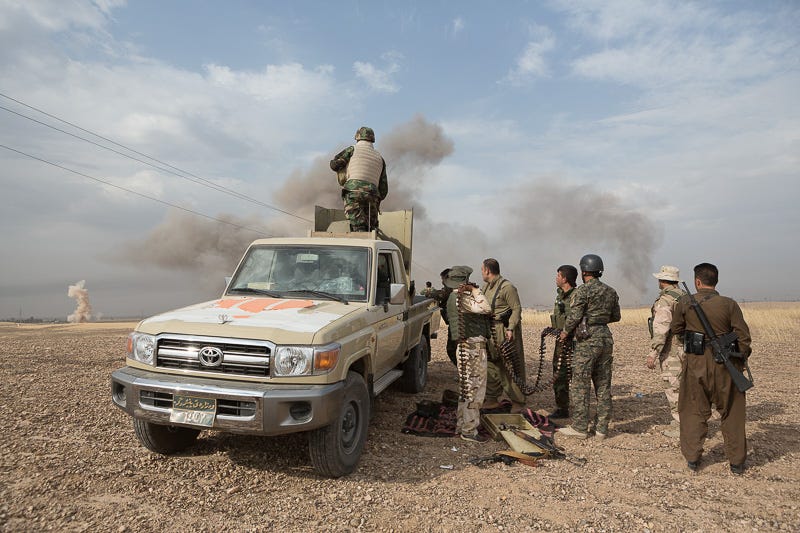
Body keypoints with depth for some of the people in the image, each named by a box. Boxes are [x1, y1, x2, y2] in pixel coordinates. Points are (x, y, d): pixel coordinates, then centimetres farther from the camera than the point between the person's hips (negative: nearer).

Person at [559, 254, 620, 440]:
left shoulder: (582, 291, -12)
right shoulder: (611, 292, 9)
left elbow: (574, 316, -14)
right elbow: (616, 317, 17)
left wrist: (565, 332, 2)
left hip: (587, 341, -7)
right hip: (606, 338, 7)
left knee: (580, 385, 1)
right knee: (603, 386, 11)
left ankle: (579, 428, 7)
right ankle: (601, 429, 16)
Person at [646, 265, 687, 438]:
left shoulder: (664, 300, -15)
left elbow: (661, 328, -22)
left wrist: (653, 353, -21)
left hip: (671, 351, -9)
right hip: (687, 348, 9)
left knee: (674, 388, -3)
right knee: (683, 387, 16)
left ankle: (681, 427, 2)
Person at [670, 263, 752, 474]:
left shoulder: (684, 304, -6)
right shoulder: (729, 304, -8)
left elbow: (675, 330, 7)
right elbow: (743, 336, -6)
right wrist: (742, 358, 8)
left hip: (696, 363, 0)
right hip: (725, 364, 0)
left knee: (694, 411, 13)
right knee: (731, 413, 16)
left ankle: (692, 458, 18)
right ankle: (736, 461, 25)